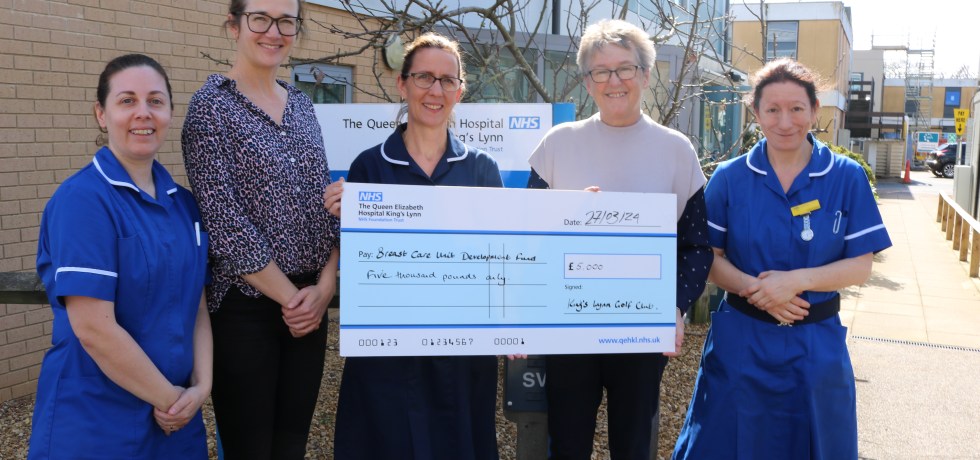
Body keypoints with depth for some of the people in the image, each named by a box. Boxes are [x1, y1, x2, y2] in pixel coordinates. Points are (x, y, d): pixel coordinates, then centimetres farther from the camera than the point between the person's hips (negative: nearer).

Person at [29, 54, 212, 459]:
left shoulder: (182, 203, 6)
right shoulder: (81, 199, -15)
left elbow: (196, 303, 8)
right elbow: (93, 328, -20)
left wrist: (202, 385, -5)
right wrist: (167, 397, -12)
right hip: (95, 425, -6)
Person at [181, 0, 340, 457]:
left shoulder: (302, 105, 11)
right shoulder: (212, 106, -7)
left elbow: (326, 205, 10)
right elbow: (226, 223, -14)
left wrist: (324, 287, -4)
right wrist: (290, 297, -12)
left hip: (310, 304, 6)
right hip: (245, 306, -5)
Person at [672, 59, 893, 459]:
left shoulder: (847, 178, -3)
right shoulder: (729, 178, -2)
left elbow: (860, 265, -4)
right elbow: (709, 258, -1)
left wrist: (796, 280, -20)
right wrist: (753, 287, -19)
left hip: (816, 344, 0)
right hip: (741, 340, 0)